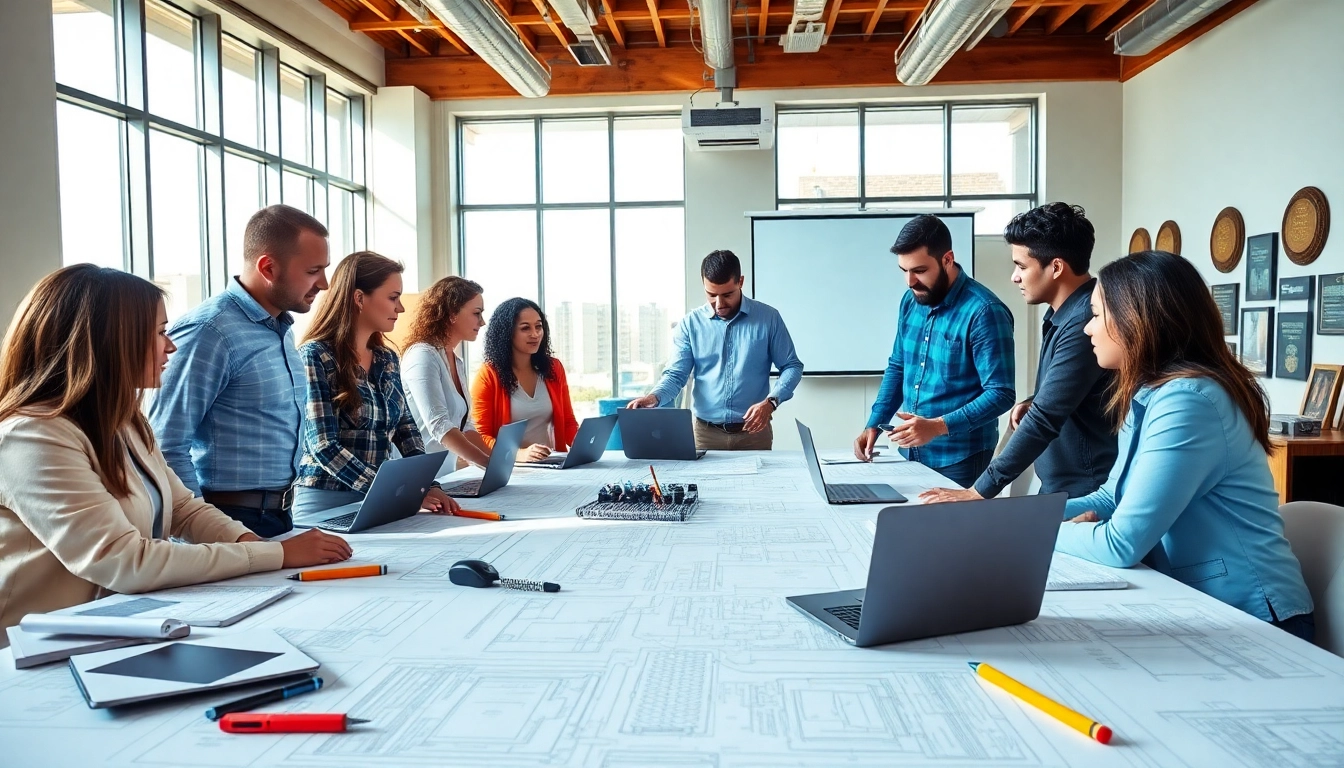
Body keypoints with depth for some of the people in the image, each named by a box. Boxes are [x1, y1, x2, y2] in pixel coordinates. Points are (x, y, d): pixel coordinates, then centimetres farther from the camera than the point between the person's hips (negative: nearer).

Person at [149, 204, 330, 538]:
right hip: (233, 520, -8)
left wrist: (285, 505, 15)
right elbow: (166, 446, -20)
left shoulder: (283, 327, 9)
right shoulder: (210, 331, -18)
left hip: (280, 514, 8)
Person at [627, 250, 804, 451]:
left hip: (754, 432, -1)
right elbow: (676, 375, -1)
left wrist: (770, 402, -14)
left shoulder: (768, 318, -2)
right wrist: (654, 397, -22)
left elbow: (792, 367, 2)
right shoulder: (690, 324, 1)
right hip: (706, 433, 1)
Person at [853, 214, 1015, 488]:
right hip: (911, 453, 7)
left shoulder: (984, 312, -18)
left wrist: (938, 426, -31)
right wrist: (873, 425, 2)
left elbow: (1000, 394, -20)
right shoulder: (911, 301, 4)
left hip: (959, 459, -6)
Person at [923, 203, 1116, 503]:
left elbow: (1045, 420, -26)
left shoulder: (1084, 323, -24)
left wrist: (980, 491, -24)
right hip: (1057, 487, 9)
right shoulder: (1062, 312, 7)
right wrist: (1033, 404, 1)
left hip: (1084, 496, -9)